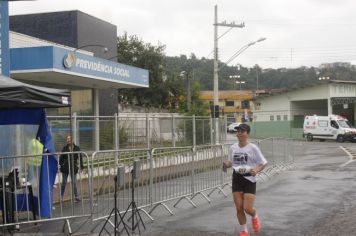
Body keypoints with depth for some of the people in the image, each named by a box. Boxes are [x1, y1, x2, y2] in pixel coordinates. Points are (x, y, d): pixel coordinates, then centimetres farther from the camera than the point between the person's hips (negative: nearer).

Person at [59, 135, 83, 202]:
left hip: (73, 167, 0)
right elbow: (61, 157, 4)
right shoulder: (65, 148, 0)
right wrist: (60, 165, -5)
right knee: (64, 182, 6)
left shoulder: (76, 148, -1)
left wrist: (81, 166, -4)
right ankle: (61, 196, 16)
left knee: (74, 182, 5)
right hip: (65, 167, 0)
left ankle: (76, 196, 13)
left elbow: (80, 157, 1)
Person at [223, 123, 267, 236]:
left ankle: (255, 217, 30)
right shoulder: (233, 148, 3)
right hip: (236, 179, 4)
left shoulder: (253, 148, -10)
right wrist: (226, 164, -8)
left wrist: (256, 170, -25)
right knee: (239, 208, 3)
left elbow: (263, 163, -5)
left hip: (249, 179, -4)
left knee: (248, 209, -7)